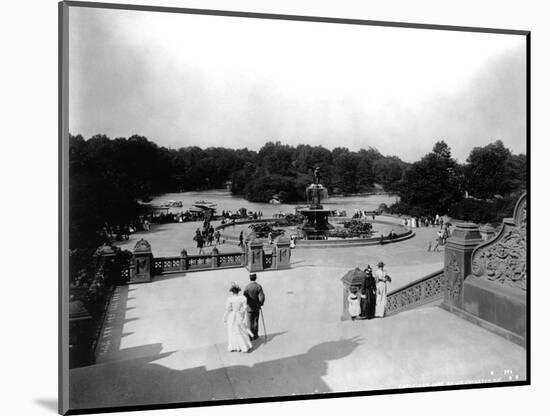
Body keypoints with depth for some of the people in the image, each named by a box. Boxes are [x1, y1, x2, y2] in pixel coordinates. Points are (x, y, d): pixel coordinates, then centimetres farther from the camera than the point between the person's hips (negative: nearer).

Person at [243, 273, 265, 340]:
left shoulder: (247, 287, -16)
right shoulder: (259, 287, -12)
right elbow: (262, 298, -16)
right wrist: (261, 304, 2)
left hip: (249, 307, -2)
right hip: (257, 307, 2)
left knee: (249, 322, 9)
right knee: (255, 321, 16)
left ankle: (250, 336, 10)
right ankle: (255, 335, 23)